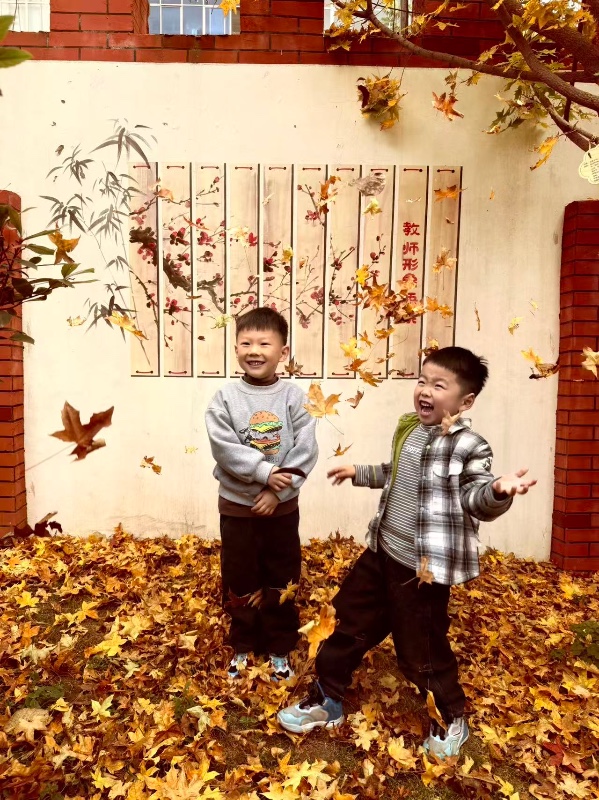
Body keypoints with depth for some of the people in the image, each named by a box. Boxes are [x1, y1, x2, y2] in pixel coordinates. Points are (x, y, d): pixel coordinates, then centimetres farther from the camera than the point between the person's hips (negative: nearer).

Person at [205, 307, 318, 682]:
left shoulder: (295, 396, -8)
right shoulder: (226, 397, -8)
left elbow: (305, 452, -12)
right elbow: (224, 448, -16)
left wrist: (278, 492, -18)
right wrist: (265, 473, -23)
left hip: (282, 507, 0)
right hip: (237, 505, 0)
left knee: (281, 582, 14)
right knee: (239, 581, 15)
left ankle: (279, 649, 36)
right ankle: (243, 646, 38)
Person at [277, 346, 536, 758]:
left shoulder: (469, 446, -17)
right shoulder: (408, 429, 5)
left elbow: (476, 502, -19)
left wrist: (499, 491, -40)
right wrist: (359, 473, 29)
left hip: (425, 566, -7)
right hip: (382, 552, 8)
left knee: (422, 648, 9)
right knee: (353, 623, 19)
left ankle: (453, 718, 39)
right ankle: (327, 700, 40)